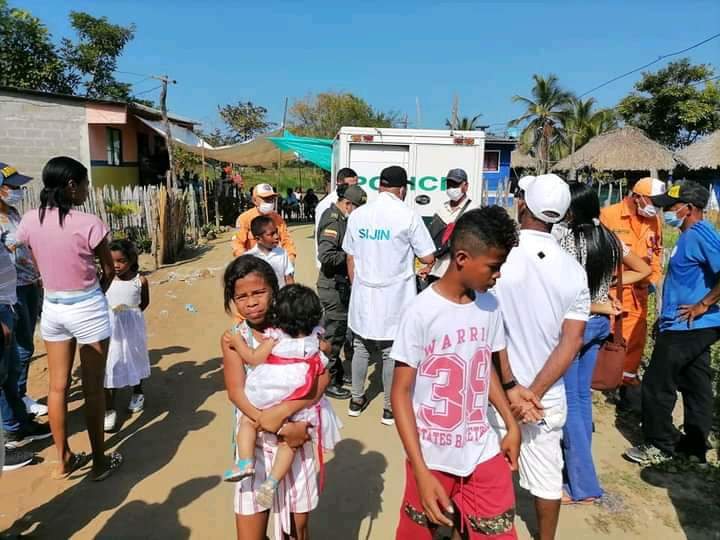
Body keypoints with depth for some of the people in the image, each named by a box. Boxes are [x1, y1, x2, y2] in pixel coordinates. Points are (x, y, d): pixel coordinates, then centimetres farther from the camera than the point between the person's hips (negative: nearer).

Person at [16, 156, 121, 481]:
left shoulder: (30, 221, -3)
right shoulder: (88, 223, -18)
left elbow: (40, 267, 7)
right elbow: (109, 270, -6)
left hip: (52, 308, 5)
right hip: (88, 309, -5)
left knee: (58, 386, 15)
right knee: (93, 387, 7)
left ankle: (64, 460, 29)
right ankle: (100, 460, 20)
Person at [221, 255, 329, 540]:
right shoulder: (233, 338, -5)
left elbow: (321, 378, -14)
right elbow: (237, 393, -14)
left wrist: (281, 411, -27)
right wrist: (280, 428, -24)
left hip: (297, 436, 0)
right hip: (254, 440, 0)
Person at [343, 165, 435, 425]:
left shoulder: (357, 214, 2)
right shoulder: (408, 216, -12)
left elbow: (350, 259, 7)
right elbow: (428, 258, -9)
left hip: (363, 296, 4)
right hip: (395, 297, -4)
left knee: (361, 347, 18)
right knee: (392, 353, 8)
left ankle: (356, 400, 31)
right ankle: (390, 408, 20)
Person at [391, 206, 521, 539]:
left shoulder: (489, 306, -2)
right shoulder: (421, 312, -19)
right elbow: (401, 393, -15)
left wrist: (512, 424, 11)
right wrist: (421, 472, -18)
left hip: (483, 453, 4)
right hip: (432, 457, -4)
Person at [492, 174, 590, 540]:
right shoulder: (573, 270, -5)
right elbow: (571, 342, -8)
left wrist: (510, 387, -10)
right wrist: (533, 393, -10)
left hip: (497, 392, -3)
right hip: (548, 395, 3)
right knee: (547, 476, 21)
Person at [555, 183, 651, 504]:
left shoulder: (569, 241, -19)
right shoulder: (610, 239, 2)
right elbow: (644, 270, 16)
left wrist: (601, 306, -7)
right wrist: (608, 284, 8)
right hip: (599, 324, 8)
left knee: (568, 401, 2)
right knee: (582, 395, 19)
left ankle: (583, 485, 7)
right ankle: (577, 462, 34)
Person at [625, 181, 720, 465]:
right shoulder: (692, 235, 12)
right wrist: (666, 317, 17)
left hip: (686, 327, -10)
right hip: (695, 327, 10)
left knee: (656, 385, 1)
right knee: (696, 386, 16)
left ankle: (660, 445, 14)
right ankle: (695, 445, 28)